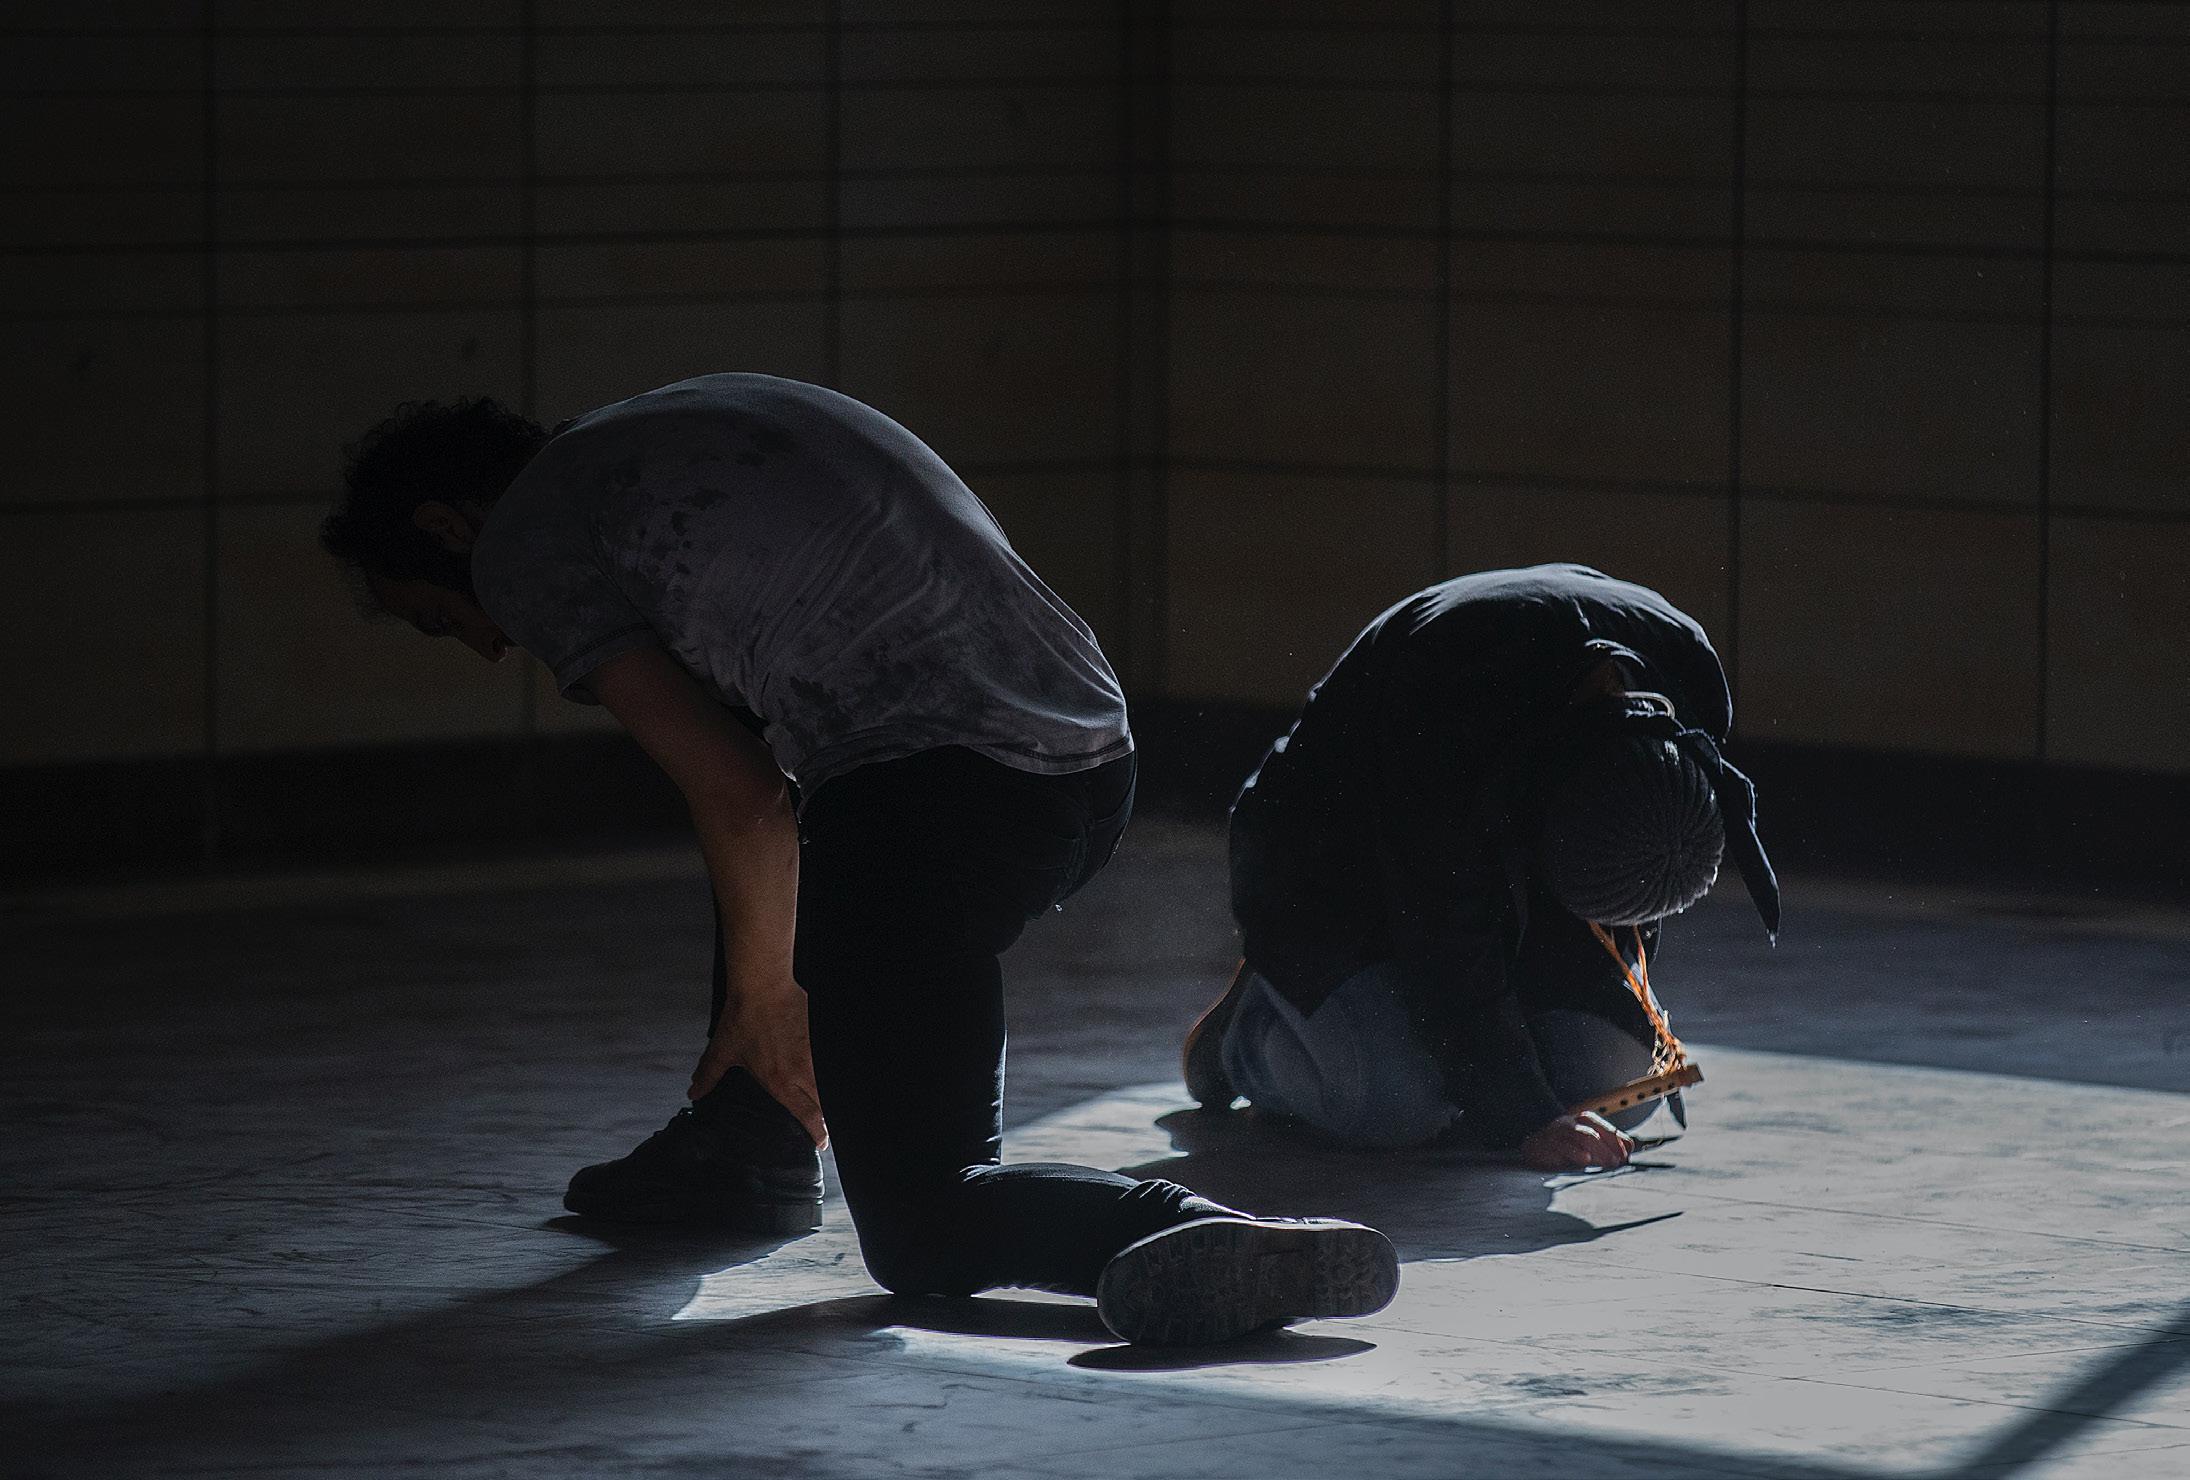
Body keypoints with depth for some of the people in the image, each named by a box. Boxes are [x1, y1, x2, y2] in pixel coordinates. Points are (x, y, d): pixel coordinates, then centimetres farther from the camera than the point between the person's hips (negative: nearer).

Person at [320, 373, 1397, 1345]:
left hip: (929, 800, -9)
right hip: (1089, 771, 9)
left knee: (922, 1233, -2)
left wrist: (762, 994, 12)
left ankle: (1194, 1239, -29)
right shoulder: (705, 422, 31)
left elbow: (739, 797, -4)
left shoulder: (523, 547, 3)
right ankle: (742, 1150, 38)